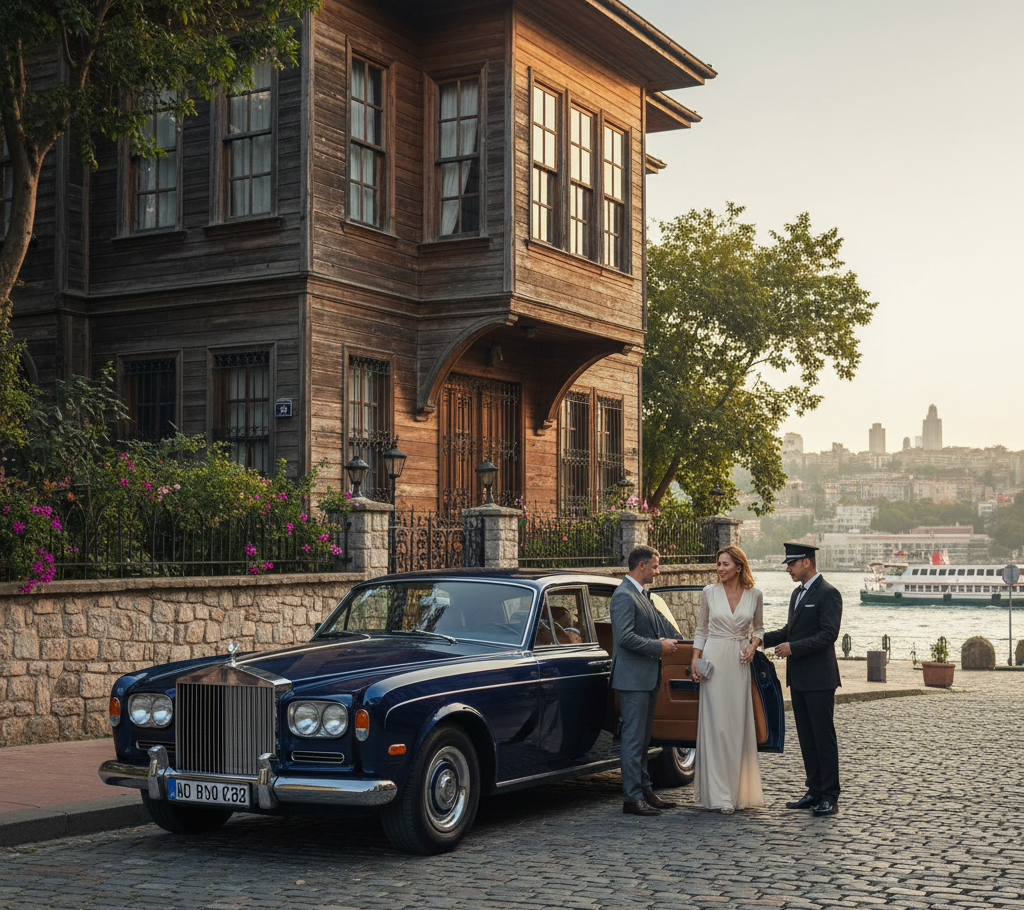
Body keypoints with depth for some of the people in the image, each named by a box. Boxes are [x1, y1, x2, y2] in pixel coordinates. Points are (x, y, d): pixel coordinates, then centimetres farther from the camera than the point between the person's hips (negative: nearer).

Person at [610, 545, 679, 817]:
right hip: (632, 678, -10)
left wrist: (665, 641, 7)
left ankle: (645, 792, 20)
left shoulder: (642, 595, 17)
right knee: (633, 739, -7)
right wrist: (659, 646, -17)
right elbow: (625, 637, -23)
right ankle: (632, 798, -5)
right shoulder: (624, 595, -15)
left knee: (643, 739, 14)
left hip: (648, 678, 10)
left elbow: (657, 625, 26)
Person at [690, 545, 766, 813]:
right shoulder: (709, 593, 1)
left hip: (739, 665, 1)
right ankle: (719, 794, -1)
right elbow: (701, 630, 8)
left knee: (739, 726, 4)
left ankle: (739, 791, 14)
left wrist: (753, 646, -3)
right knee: (716, 725, -4)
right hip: (714, 661, -1)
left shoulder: (754, 595, 3)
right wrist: (695, 660, -1)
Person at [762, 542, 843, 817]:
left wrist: (793, 647, -20)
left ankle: (830, 797, 1)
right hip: (798, 678, 9)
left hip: (819, 679, -9)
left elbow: (828, 634, -19)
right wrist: (762, 639, 10)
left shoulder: (828, 594, -12)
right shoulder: (797, 594, 17)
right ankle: (815, 791, 18)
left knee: (824, 737, -4)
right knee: (806, 738, 12)